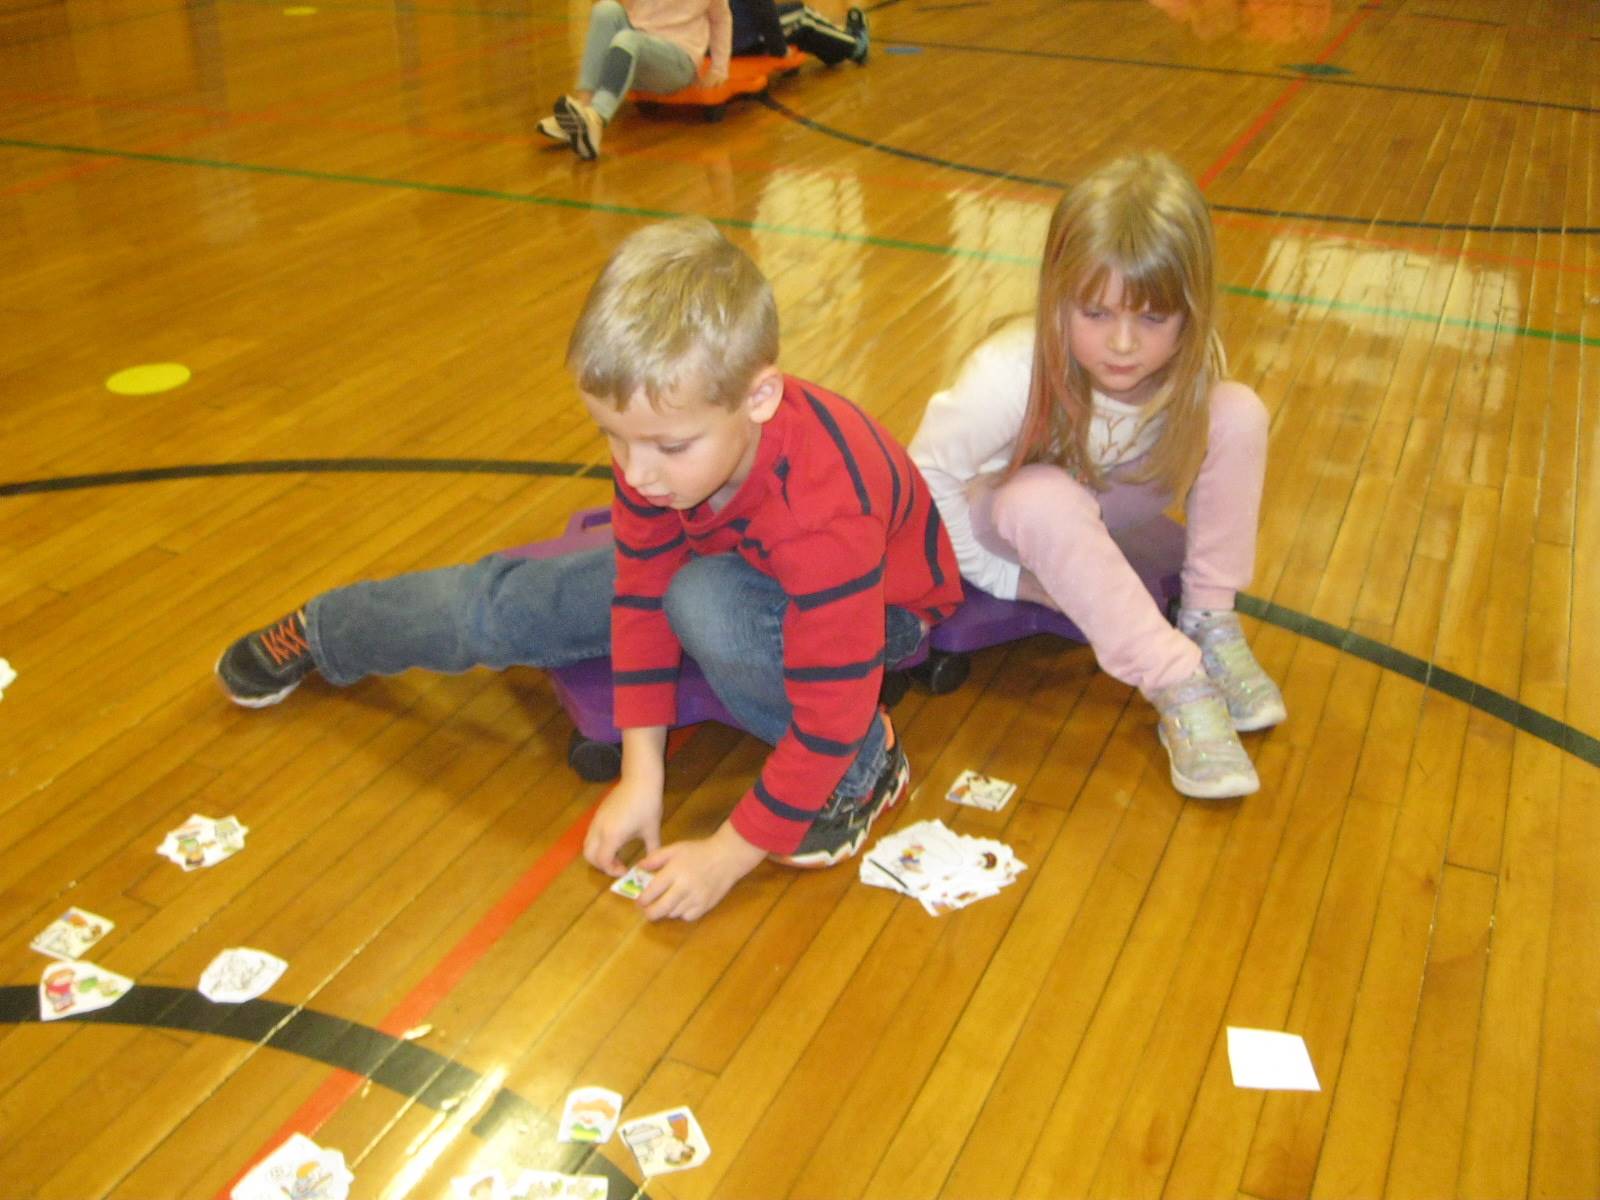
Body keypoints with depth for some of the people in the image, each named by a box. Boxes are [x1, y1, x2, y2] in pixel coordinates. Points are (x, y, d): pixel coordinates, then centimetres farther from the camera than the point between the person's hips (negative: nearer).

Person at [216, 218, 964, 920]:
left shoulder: (825, 516, -44)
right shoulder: (657, 435, -25)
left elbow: (828, 719, -36)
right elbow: (641, 591, -14)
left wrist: (728, 856, -30)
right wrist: (642, 772, -14)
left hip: (876, 607, -5)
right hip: (732, 555, 6)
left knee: (705, 604, -39)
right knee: (510, 602, 2)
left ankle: (863, 767, -17)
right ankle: (321, 633, 28)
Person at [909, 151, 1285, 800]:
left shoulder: (1190, 368, -23)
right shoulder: (1011, 375, -36)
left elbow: (1185, 452, -4)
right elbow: (929, 472, -25)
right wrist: (1002, 577, -20)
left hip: (1112, 503, 4)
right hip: (1016, 515, -4)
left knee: (1238, 413, -21)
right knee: (1045, 500, -41)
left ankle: (1210, 625, -13)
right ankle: (1177, 688, -34)